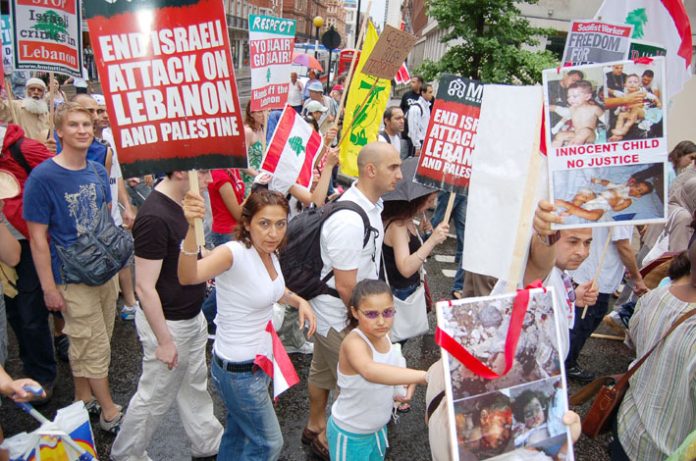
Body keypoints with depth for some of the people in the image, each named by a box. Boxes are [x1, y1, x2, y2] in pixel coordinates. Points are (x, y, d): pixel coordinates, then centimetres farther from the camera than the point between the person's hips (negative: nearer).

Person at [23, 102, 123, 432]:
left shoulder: (98, 171, 2)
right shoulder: (42, 177, -16)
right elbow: (38, 238, -14)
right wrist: (49, 289, -13)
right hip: (73, 278, -6)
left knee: (85, 345, 19)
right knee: (95, 347, 5)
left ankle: (84, 400, 36)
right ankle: (109, 413, 21)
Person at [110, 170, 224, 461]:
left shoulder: (177, 205, -1)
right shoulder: (154, 217, -28)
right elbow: (145, 287, -25)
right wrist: (164, 340, -20)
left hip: (192, 317, 8)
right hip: (168, 323, -8)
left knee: (195, 387, 23)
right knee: (155, 397, 12)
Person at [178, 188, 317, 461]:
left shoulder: (270, 253, -3)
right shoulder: (234, 253, -27)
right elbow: (188, 277, -47)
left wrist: (298, 301, 0)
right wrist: (191, 228, -63)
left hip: (259, 359, 8)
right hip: (239, 370, -8)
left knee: (238, 433, 27)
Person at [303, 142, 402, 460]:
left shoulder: (371, 203, -1)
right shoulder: (350, 221, -33)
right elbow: (345, 287, -27)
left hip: (331, 313, 9)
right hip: (341, 318, -9)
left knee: (322, 372, 26)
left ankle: (315, 427, 48)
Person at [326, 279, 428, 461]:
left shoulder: (382, 334, -10)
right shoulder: (354, 342, -33)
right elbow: (370, 371, -55)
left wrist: (408, 382, -10)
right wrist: (424, 376, -60)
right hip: (350, 435, -7)